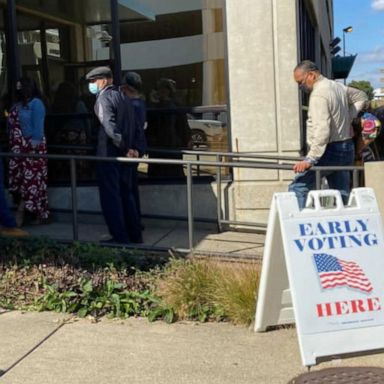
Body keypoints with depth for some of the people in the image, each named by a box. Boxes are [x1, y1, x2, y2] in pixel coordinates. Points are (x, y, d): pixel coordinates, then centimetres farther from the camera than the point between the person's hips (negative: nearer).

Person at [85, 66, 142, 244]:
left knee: (110, 196, 0)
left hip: (109, 154, -8)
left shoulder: (104, 98, -12)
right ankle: (135, 236, 20)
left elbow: (110, 127, -24)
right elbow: (134, 125, 15)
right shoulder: (123, 97, 14)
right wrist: (131, 147, 9)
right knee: (126, 194, 16)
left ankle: (120, 238, 2)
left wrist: (125, 149, -18)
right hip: (125, 155, 8)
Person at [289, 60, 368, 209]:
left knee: (298, 188, -10)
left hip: (330, 151, -9)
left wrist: (310, 159, -30)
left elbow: (322, 129, -27)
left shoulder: (318, 94, -17)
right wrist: (347, 118, 16)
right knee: (342, 195, 11)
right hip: (346, 149, 9)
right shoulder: (338, 86, 11)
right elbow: (361, 97, 29)